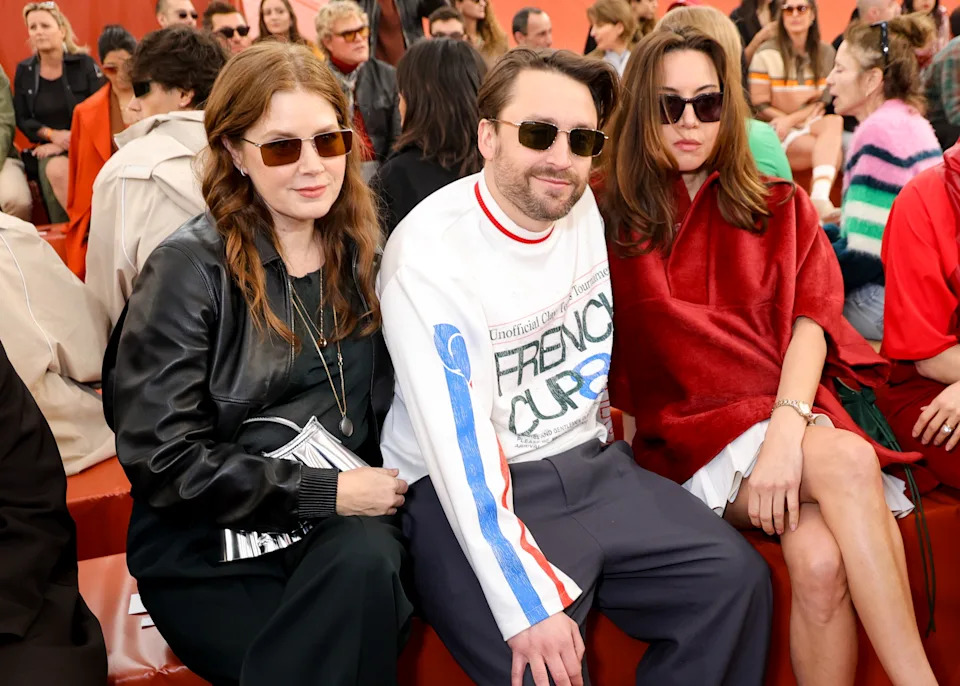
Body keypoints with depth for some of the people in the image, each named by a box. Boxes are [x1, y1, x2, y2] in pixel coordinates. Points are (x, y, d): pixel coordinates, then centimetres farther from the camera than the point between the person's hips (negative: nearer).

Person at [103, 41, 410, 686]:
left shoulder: (362, 253, 6)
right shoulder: (189, 267, -10)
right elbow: (162, 458, -14)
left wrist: (377, 487, -8)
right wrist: (325, 491, -17)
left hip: (344, 528, 4)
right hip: (209, 553, -4)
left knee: (370, 558, -30)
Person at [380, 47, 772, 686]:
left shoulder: (584, 206, 3)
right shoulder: (430, 253, -17)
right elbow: (459, 444, -22)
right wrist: (526, 606, -27)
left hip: (590, 464, 7)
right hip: (475, 490, -6)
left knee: (738, 579, -9)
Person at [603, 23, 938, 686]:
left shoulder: (783, 210, 16)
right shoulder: (613, 228, 8)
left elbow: (812, 320, 0)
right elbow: (622, 369, 5)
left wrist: (787, 429, -17)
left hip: (796, 413, 2)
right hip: (697, 433, -2)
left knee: (822, 557, -31)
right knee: (850, 461, -31)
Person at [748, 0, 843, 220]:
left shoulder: (826, 53, 10)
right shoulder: (766, 54, -2)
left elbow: (825, 101, 6)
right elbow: (760, 107, -5)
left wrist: (791, 119, -13)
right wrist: (804, 117, -14)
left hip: (813, 126, 3)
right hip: (779, 133, -3)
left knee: (834, 121, -34)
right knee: (833, 150, -30)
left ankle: (820, 196, -47)